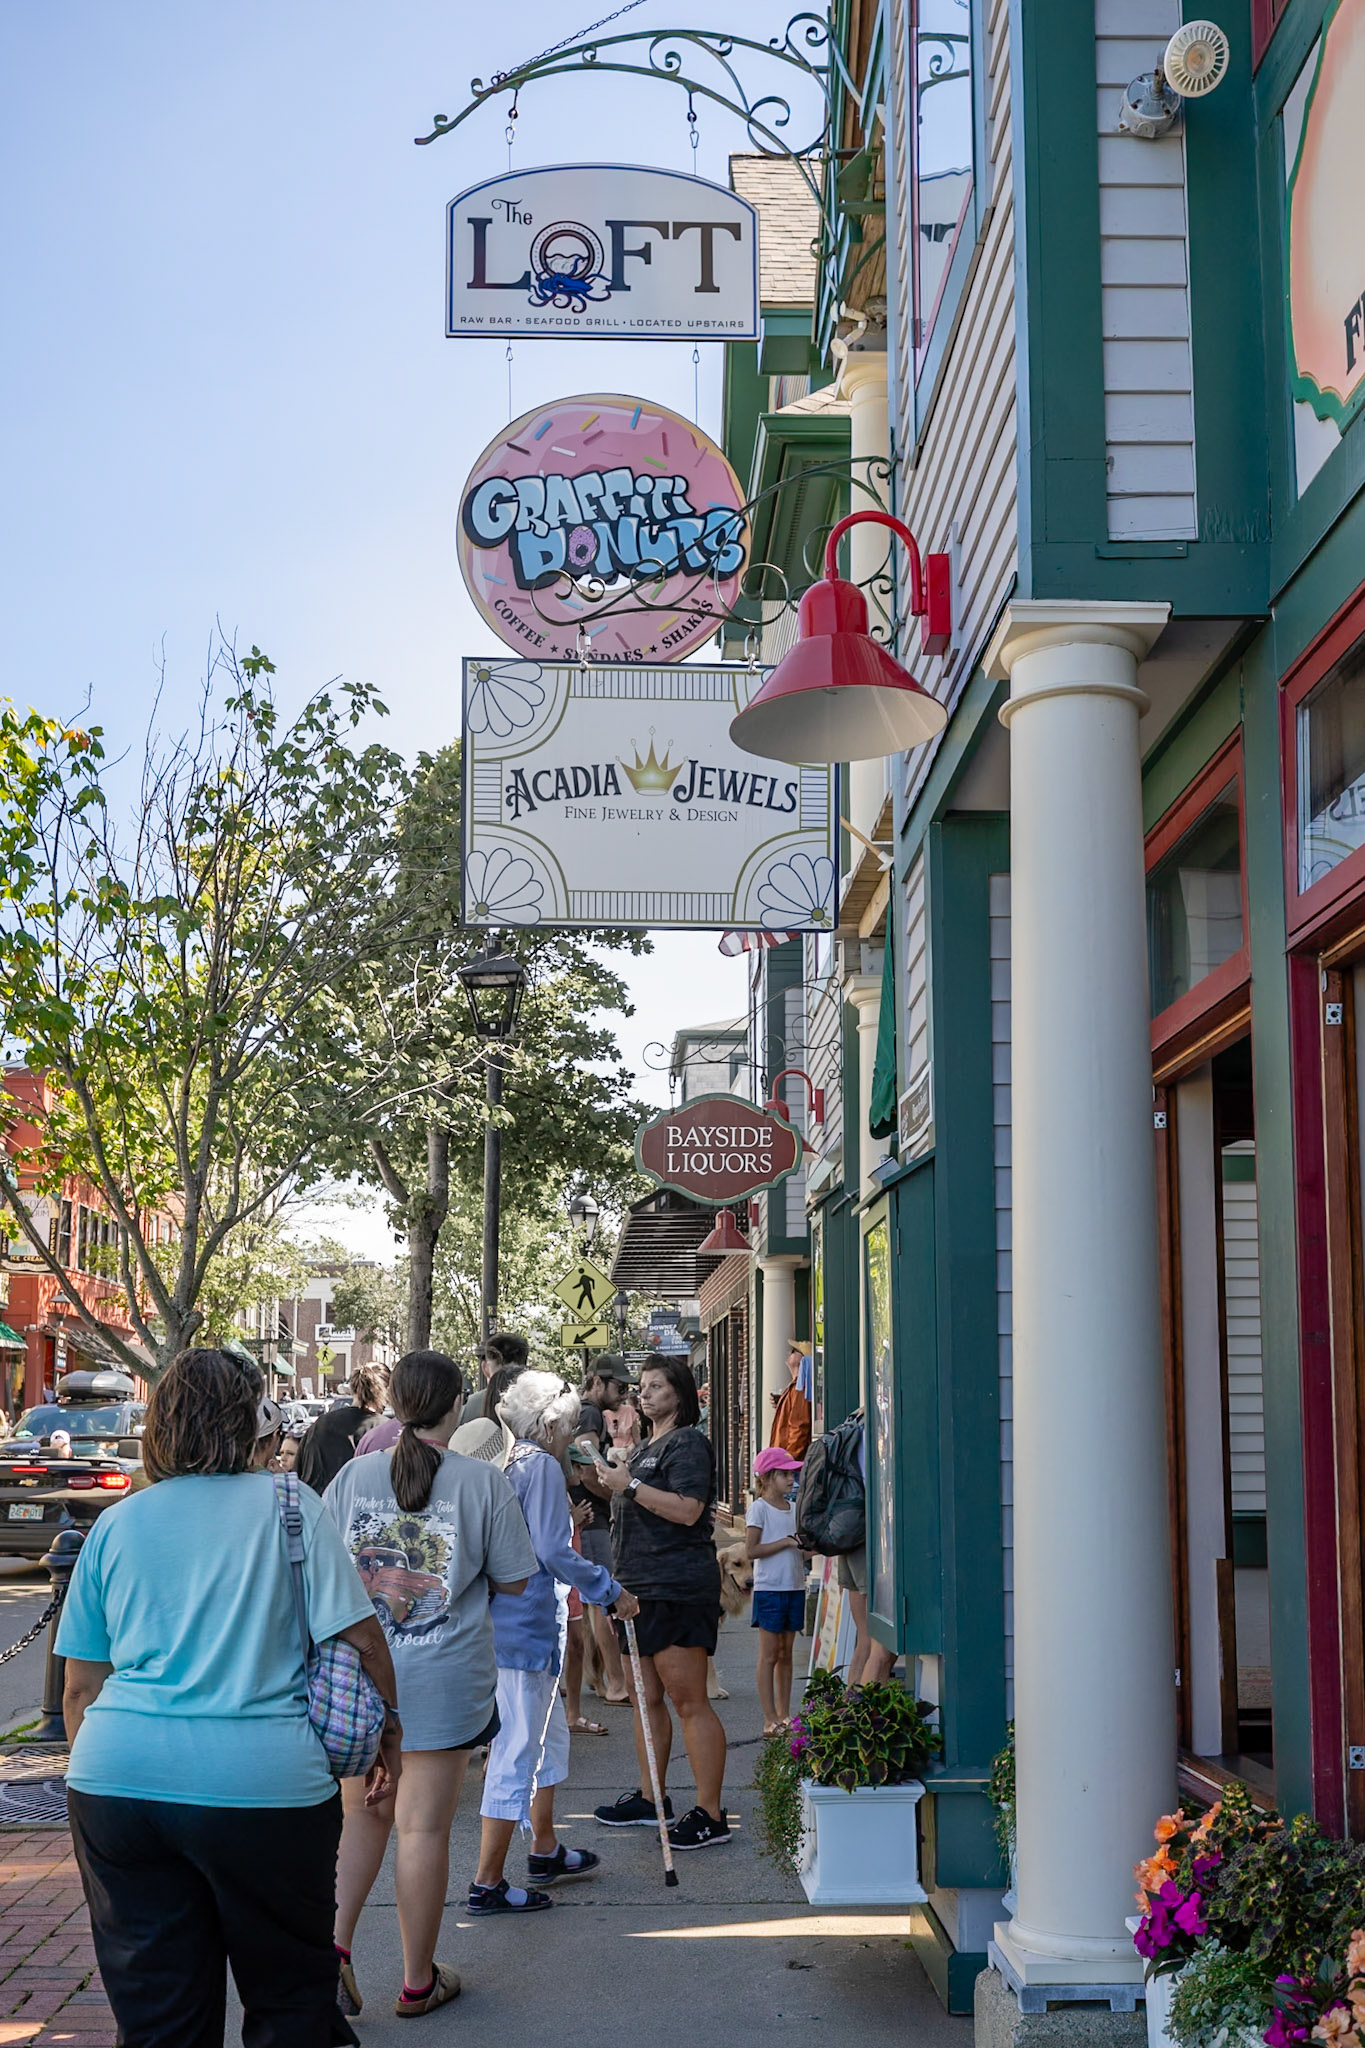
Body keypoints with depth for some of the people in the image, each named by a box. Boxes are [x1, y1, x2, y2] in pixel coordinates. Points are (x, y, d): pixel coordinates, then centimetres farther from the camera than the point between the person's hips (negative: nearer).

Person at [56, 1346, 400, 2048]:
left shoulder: (116, 1525, 10)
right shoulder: (286, 1504, 0)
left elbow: (80, 1686, 12)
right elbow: (359, 1637, -5)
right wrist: (388, 1729, 8)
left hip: (116, 1778, 3)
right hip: (263, 1780, -3)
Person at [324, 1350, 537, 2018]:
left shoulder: (354, 1474, -2)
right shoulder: (482, 1482, -9)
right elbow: (513, 1580, -1)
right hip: (443, 1680, -2)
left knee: (364, 1812, 19)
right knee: (423, 1826, 7)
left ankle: (334, 1943, 4)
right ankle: (418, 1980, 19)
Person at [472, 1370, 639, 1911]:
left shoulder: (505, 1465, 13)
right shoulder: (543, 1467, -13)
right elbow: (553, 1551, -19)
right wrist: (612, 1591, -10)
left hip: (502, 1618, 10)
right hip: (528, 1626, -10)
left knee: (549, 1734, 23)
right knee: (519, 1749, -4)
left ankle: (546, 1850, 35)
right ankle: (487, 1883, 0)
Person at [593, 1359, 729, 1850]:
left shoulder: (688, 1443, -7)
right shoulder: (643, 1449, 21)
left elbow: (687, 1510, -21)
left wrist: (630, 1485, -19)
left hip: (677, 1590, -10)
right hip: (640, 1588, 10)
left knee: (689, 1702, -8)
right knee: (645, 1698, 14)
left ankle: (710, 1815, -5)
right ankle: (649, 1799, 24)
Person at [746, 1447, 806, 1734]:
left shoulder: (794, 1508, 12)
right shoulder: (759, 1508, -8)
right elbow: (751, 1551, -15)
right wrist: (786, 1542, -18)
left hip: (795, 1587, 6)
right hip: (769, 1589, -6)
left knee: (786, 1654, 11)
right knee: (769, 1654, -3)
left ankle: (784, 1715, 17)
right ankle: (770, 1719, -1)